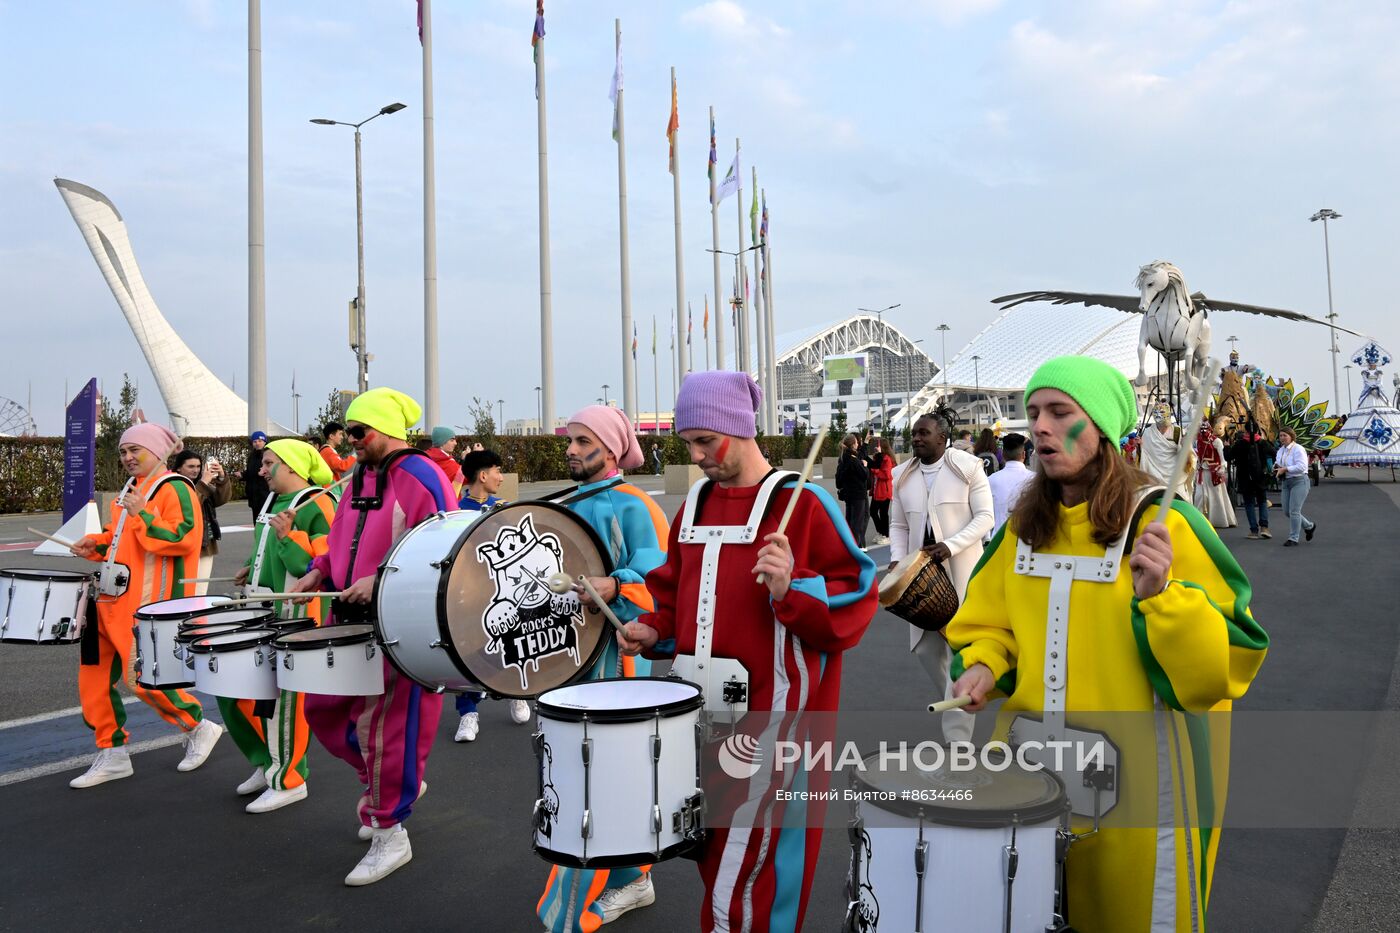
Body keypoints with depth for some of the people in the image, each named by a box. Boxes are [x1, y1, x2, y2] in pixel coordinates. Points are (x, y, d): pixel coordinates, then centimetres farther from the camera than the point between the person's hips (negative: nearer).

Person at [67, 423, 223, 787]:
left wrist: (143, 515, -25)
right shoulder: (131, 489, 17)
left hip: (148, 604, -9)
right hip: (113, 600, 9)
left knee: (142, 678, -7)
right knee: (95, 675, 7)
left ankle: (199, 728, 15)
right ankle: (112, 756, 19)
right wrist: (95, 544, 12)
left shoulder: (173, 488, -10)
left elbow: (184, 537, -22)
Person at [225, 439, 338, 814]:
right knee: (234, 692, 11)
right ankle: (268, 762, 28)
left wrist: (286, 538, -26)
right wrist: (252, 570, 13)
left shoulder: (318, 504, -11)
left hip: (296, 618, -9)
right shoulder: (274, 503, 16)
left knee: (283, 699, -3)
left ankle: (288, 780, 14)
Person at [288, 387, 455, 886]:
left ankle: (390, 834, 13)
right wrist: (320, 572, 7)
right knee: (323, 709, 14)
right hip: (352, 619, 9)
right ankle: (392, 785, 35)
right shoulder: (361, 477, 14)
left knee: (384, 724, -4)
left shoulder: (419, 476, -13)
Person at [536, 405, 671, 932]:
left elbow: (653, 575, -20)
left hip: (613, 654, -8)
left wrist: (612, 587, -38)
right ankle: (632, 879, 32)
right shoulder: (563, 505, 15)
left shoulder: (630, 506, -8)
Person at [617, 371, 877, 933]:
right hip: (701, 708, 7)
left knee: (751, 866, -1)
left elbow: (854, 598, -11)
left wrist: (792, 590, -26)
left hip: (770, 714, -6)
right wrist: (654, 632, 4)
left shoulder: (801, 504, -10)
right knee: (711, 852, 18)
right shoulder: (695, 504, 10)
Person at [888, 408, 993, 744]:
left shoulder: (967, 467, -5)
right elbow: (898, 525, 10)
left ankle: (957, 737, -1)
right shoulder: (902, 476, 7)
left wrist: (951, 546, -20)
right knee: (925, 647, 9)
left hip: (961, 571, -5)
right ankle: (957, 704, 35)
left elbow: (985, 517, -7)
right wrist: (897, 560, -7)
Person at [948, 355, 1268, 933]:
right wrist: (982, 665, -4)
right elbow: (990, 623, 15)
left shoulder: (1164, 525, -12)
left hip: (1138, 780, -5)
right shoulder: (1022, 529, 4)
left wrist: (1161, 596, -29)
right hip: (1034, 771, 5)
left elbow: (1227, 662, -15)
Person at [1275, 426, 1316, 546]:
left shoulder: (1298, 449, -14)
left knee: (1294, 511, -9)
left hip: (1299, 481, -9)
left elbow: (1301, 467, -24)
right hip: (1286, 482, 9)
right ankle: (1309, 526, 34)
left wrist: (1285, 469, -25)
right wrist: (1276, 468, 3)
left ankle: (1293, 539, 0)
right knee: (1287, 511, 10)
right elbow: (1277, 463, 25)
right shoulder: (1281, 450, 12)